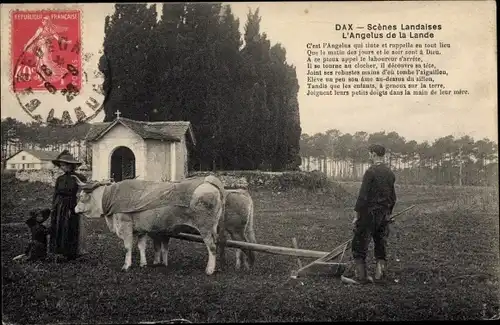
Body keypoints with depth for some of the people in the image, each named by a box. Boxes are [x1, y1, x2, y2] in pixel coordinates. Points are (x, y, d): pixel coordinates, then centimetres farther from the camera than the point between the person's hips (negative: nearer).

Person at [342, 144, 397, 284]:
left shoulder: (371, 172, -14)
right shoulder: (390, 173, 9)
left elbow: (363, 195, -16)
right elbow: (393, 196, 15)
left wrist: (357, 215, -11)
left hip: (369, 213, -7)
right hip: (384, 214, 7)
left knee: (360, 244, 1)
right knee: (381, 243, 15)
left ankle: (361, 276, 1)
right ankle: (380, 273, 15)